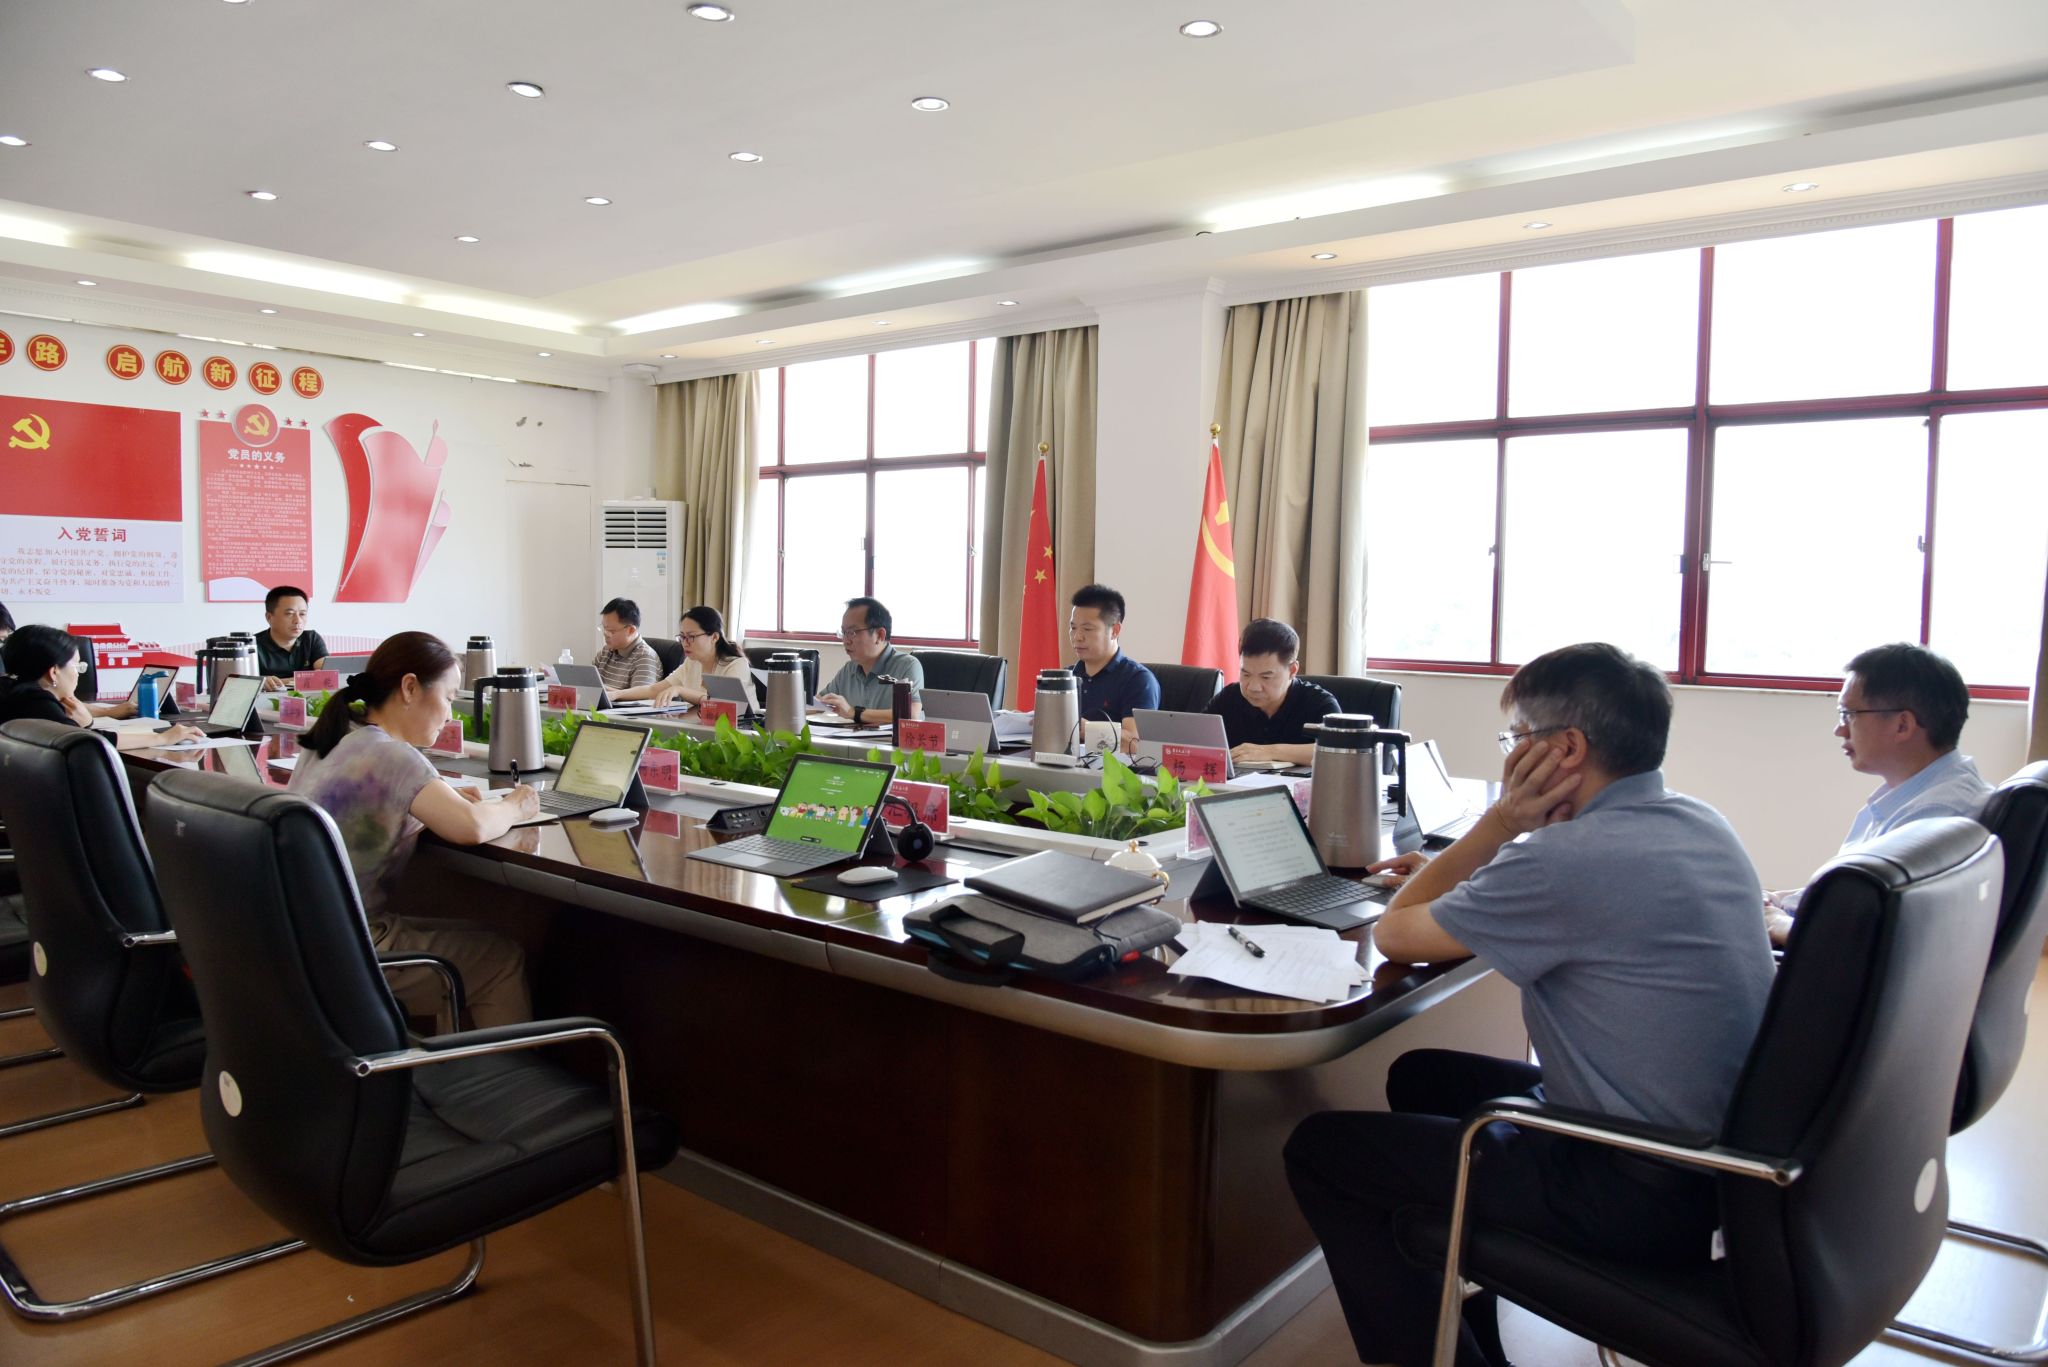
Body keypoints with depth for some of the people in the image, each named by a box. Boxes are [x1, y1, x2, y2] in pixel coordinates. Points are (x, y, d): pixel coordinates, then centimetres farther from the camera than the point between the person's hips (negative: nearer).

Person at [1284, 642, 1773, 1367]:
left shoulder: (1567, 858, -26)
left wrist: (1500, 820, -8)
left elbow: (1393, 934, -12)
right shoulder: (1702, 825, 2)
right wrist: (1457, 874, 16)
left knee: (1320, 1149, -1)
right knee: (1422, 1075, 25)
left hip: (1641, 1196, -9)